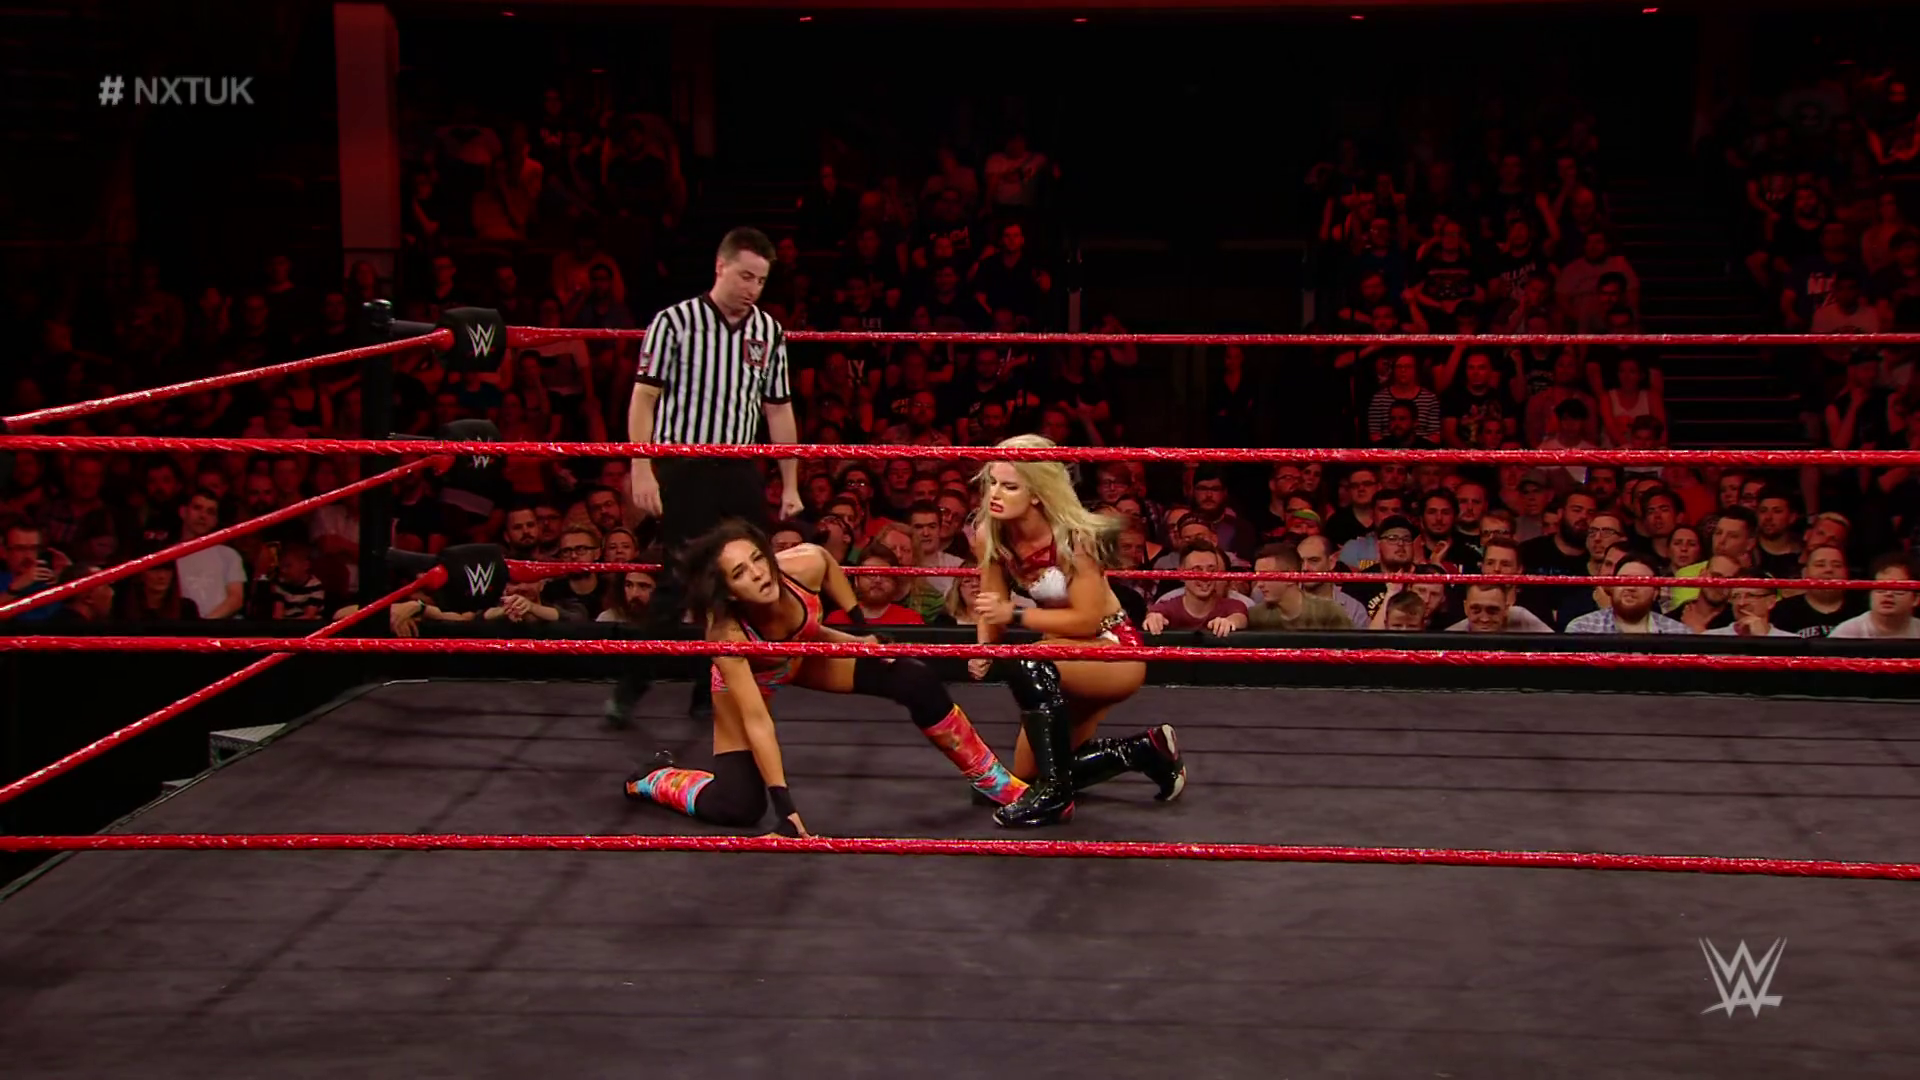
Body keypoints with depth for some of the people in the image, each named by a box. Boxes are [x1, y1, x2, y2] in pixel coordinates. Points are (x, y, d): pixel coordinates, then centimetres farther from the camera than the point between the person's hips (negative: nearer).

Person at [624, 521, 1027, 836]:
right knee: (738, 807, -16)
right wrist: (784, 805, -41)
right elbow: (756, 720, -40)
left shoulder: (805, 564, -35)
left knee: (916, 682, -9)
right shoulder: (726, 633, -43)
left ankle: (994, 781, 9)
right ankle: (655, 778, 14)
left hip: (806, 652, 4)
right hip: (745, 679, -4)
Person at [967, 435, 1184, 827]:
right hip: (1066, 659, 8)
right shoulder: (989, 534, -12)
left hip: (1115, 652, -7)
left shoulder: (1075, 537, -28)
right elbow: (992, 606, -5)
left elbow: (1086, 620, -27)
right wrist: (983, 648, -26)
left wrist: (1015, 614, -32)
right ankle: (1147, 751, 24)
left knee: (1028, 665, -36)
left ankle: (1056, 795, -22)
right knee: (1027, 775, 9)